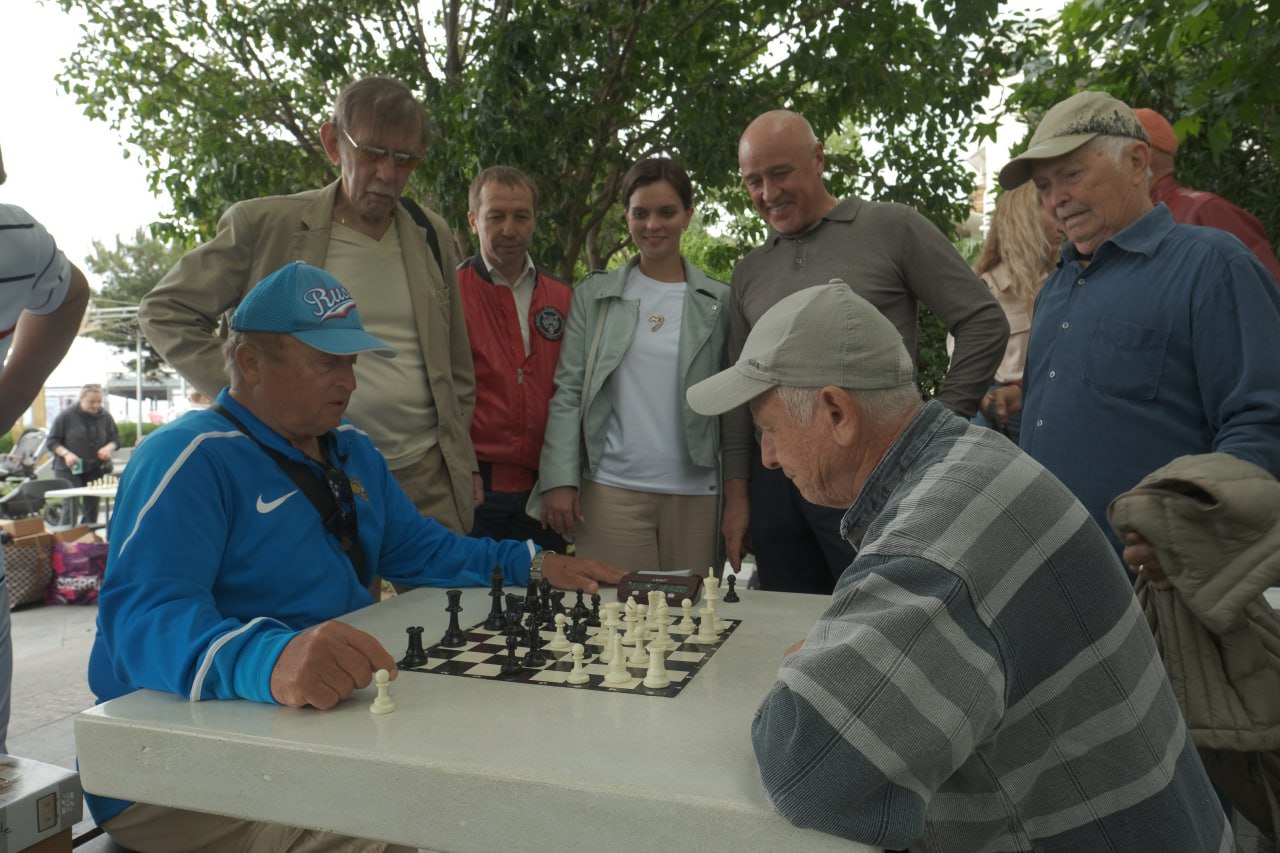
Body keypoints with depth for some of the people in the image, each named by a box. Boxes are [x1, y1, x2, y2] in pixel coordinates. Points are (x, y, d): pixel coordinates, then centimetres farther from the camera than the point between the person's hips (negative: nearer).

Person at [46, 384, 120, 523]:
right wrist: (66, 453, -20)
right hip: (69, 469, -3)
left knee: (92, 506, 5)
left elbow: (115, 439, 10)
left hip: (96, 469, 3)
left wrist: (108, 448, -12)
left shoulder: (105, 416, 2)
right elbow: (51, 441, -2)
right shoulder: (66, 416, -7)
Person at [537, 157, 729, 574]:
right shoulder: (593, 294, 7)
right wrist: (560, 480, -5)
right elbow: (567, 391, 3)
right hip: (611, 489, 0)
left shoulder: (719, 302, 6)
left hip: (695, 493, 1)